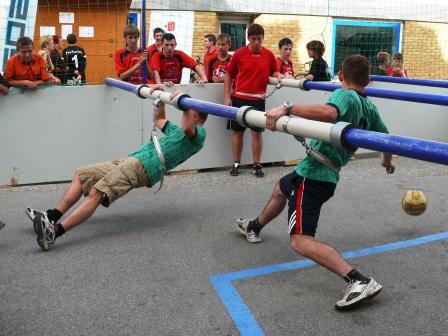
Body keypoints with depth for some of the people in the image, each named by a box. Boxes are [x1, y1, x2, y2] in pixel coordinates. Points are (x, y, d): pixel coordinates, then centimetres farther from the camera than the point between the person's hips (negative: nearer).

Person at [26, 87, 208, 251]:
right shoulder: (176, 130, 33)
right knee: (81, 175, 9)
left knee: (96, 193, -27)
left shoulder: (199, 134, 4)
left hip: (143, 167, -11)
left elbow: (188, 128, -21)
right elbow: (159, 119, 48)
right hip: (129, 160, 11)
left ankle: (54, 231, -38)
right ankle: (51, 217, 3)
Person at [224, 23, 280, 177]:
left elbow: (274, 72, 15)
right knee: (237, 131, 6)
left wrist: (279, 76, -8)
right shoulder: (239, 53, -3)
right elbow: (229, 76, 4)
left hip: (258, 99, 1)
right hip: (239, 98, 0)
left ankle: (257, 165, 14)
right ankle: (236, 164, 17)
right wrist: (227, 97, -2)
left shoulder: (269, 55, 1)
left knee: (257, 132, 3)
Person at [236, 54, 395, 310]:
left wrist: (287, 109, -38)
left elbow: (330, 112, -38)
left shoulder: (344, 95, -13)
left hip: (313, 173, -9)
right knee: (281, 188, 35)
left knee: (301, 241, -16)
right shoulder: (370, 108, 10)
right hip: (330, 175, 9)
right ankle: (254, 227, 57)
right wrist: (388, 161, 45)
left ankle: (360, 282, -26)